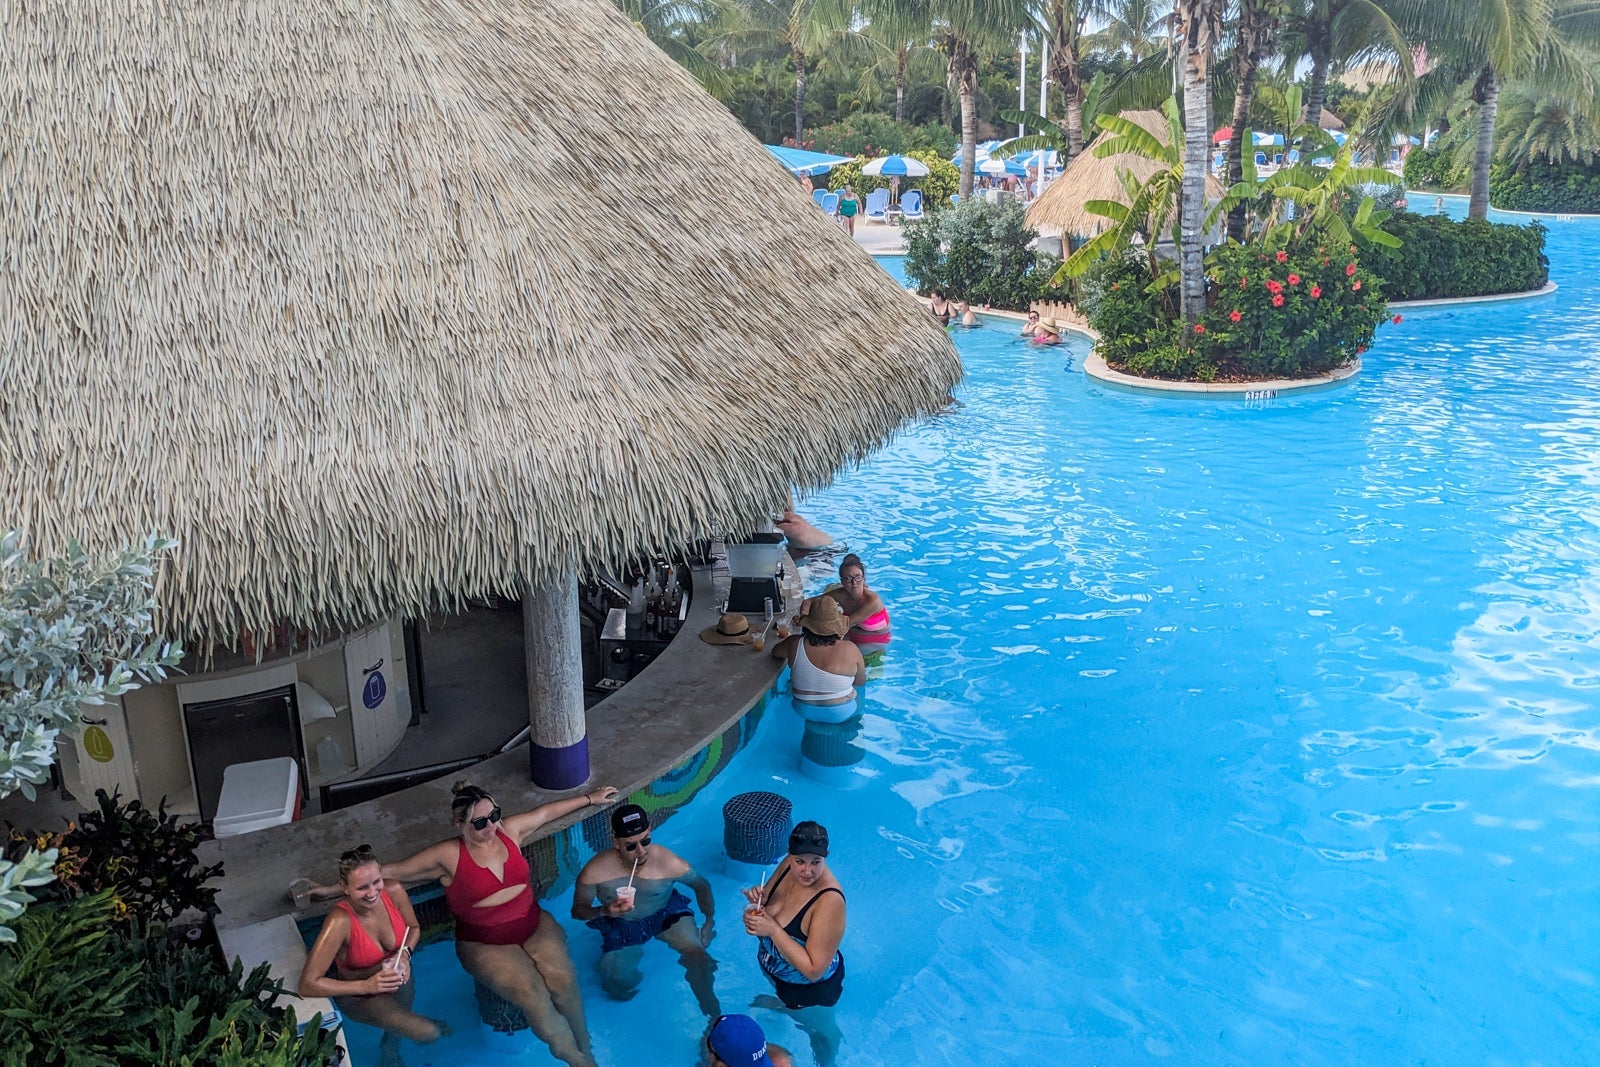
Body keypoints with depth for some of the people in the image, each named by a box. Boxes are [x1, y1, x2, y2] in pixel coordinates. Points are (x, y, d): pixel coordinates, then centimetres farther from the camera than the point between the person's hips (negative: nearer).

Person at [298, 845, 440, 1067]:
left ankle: (391, 1044, 9)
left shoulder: (394, 892, -19)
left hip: (391, 979, 7)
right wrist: (367, 986, -31)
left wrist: (404, 953, -19)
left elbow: (414, 929, 1)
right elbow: (307, 985, -28)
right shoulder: (339, 922, -31)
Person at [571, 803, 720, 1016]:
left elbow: (701, 885, -7)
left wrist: (709, 921, -13)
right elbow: (578, 910, -11)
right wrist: (604, 911, -31)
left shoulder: (668, 863, -27)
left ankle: (712, 1011, 6)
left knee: (697, 955, -21)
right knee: (619, 987, -8)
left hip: (666, 914, -1)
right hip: (621, 927, 1)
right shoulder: (594, 872, -28)